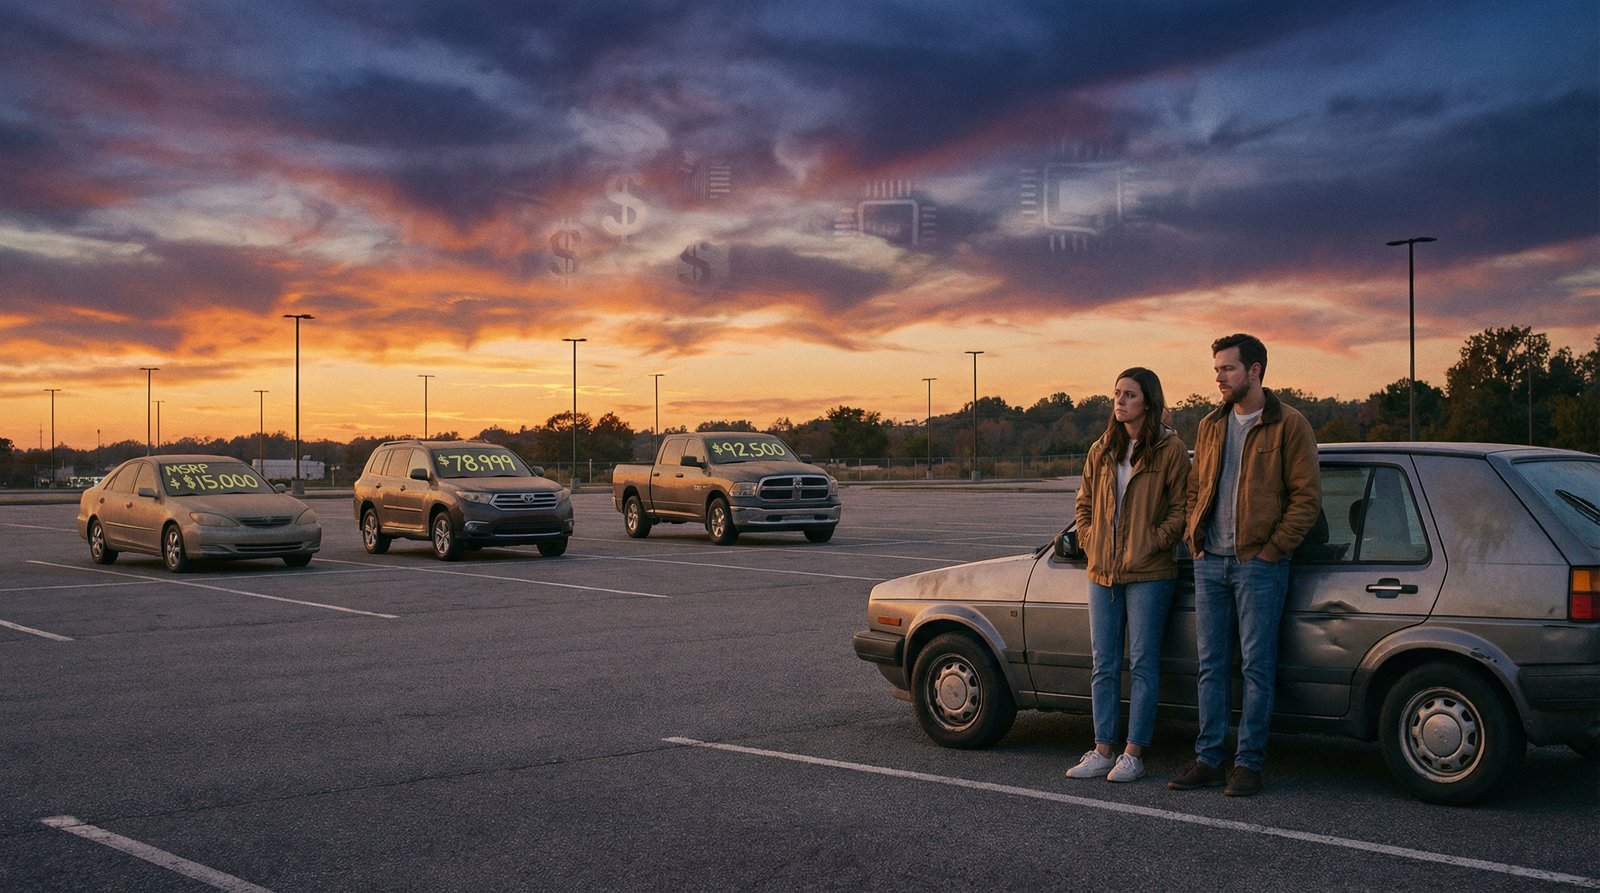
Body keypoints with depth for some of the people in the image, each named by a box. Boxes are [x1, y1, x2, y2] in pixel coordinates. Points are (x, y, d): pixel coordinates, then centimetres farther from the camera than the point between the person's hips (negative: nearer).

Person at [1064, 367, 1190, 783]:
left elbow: (1182, 506, -6)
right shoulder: (1102, 451, 11)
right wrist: (1089, 541, 7)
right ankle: (1103, 751, 15)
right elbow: (1084, 502, 20)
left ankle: (1134, 754, 6)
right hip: (1102, 573, 6)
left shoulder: (1169, 450, -5)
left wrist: (1156, 542, -13)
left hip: (1148, 573, -6)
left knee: (1142, 664, 0)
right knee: (1104, 666, 9)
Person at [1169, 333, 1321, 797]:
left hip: (1258, 564, -6)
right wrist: (1194, 537, 6)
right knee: (1210, 666, 9)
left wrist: (1273, 549, -11)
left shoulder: (1289, 425, -5)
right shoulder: (1210, 427, 13)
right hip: (1210, 563, 6)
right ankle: (1208, 760, 15)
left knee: (1257, 667, 0)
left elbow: (1307, 497, -7)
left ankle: (1248, 763, 7)